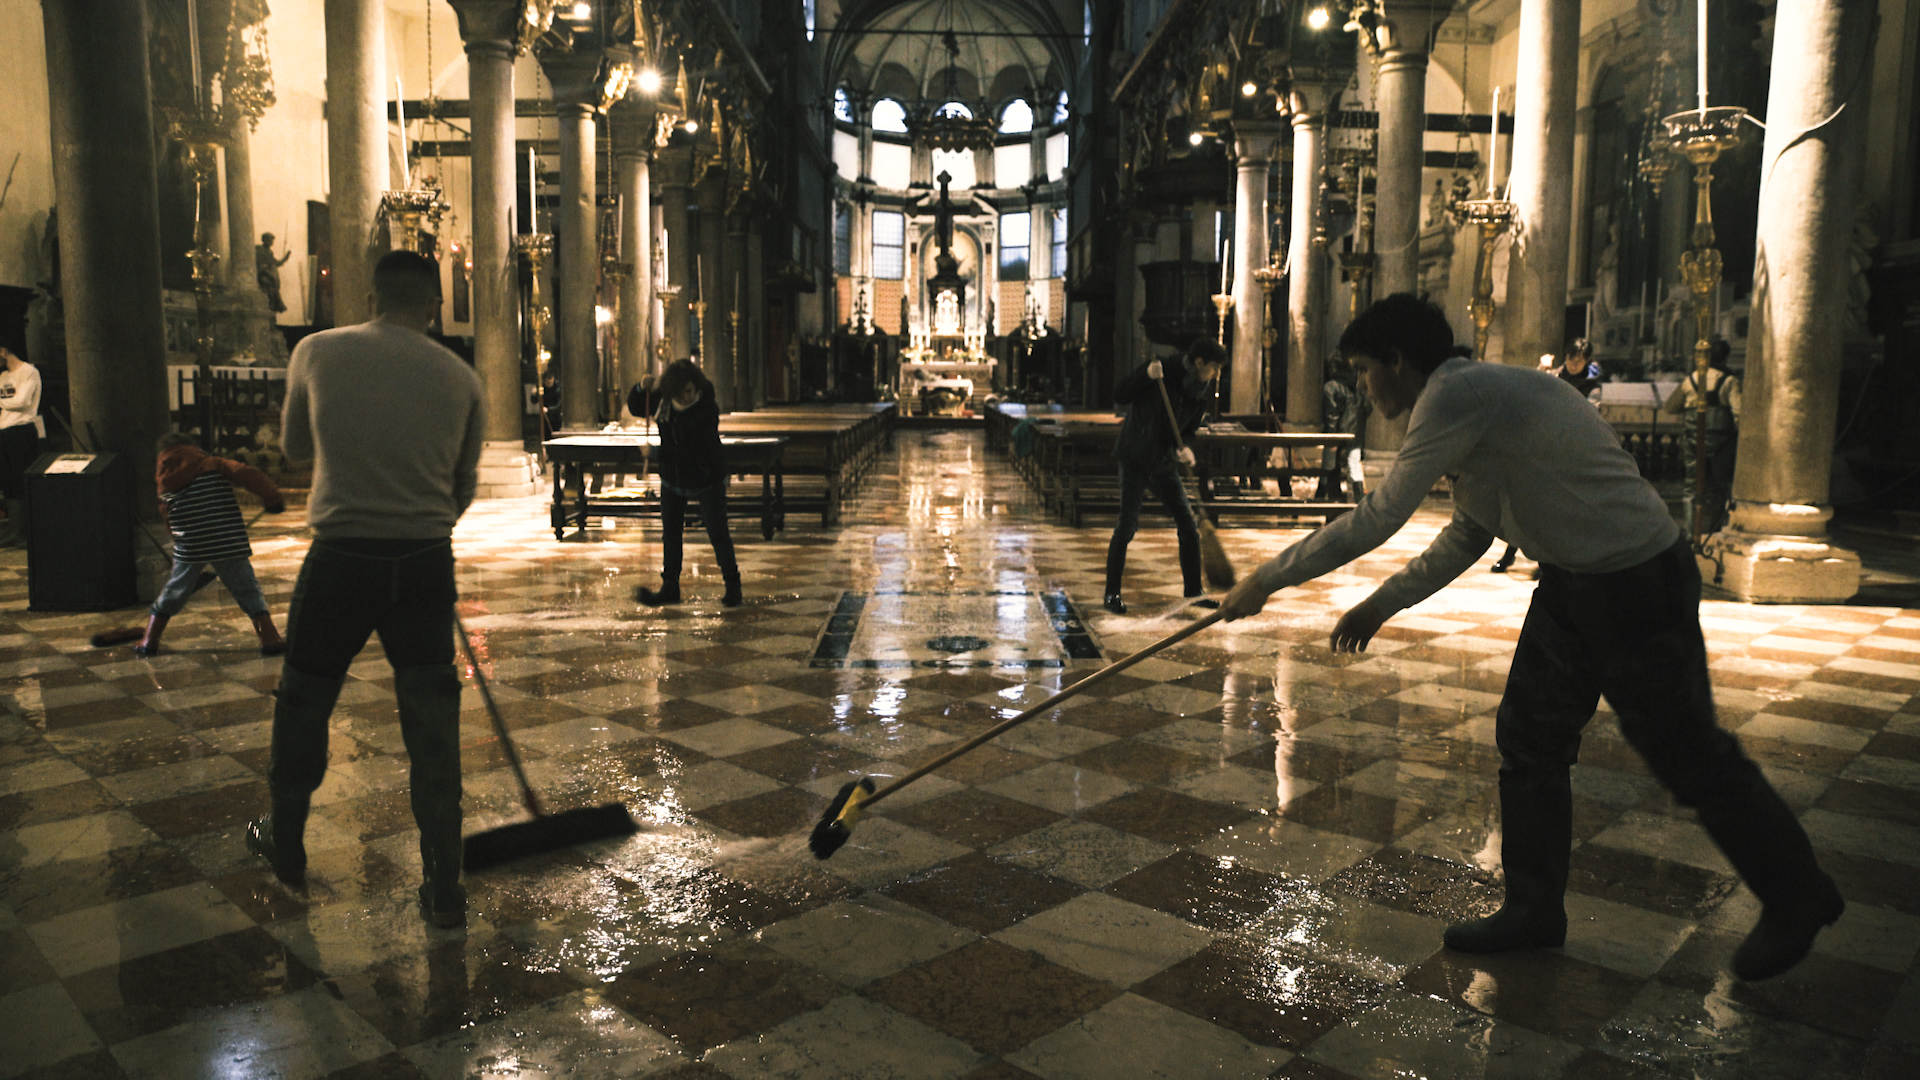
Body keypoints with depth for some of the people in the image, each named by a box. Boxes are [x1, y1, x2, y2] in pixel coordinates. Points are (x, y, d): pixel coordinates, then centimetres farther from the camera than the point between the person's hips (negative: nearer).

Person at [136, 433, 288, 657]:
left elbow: (168, 521, 17)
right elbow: (247, 474, -13)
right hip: (228, 544, -3)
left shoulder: (165, 483, 13)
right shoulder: (213, 464, 3)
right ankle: (270, 640, 1)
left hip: (188, 549, 3)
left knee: (173, 593, 20)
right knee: (248, 591, 6)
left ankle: (149, 641, 26)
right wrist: (272, 496, -13)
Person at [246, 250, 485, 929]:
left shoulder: (318, 352, -2)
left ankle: (285, 847, 39)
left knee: (303, 707, 20)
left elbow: (295, 447, 14)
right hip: (427, 564, 1)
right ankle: (444, 891, 11)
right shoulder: (461, 379, 1)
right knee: (432, 725, 7)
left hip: (340, 559, -1)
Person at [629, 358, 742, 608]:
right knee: (670, 531, 10)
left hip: (707, 477, -6)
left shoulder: (707, 410, -26)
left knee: (717, 531, -7)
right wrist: (642, 388, -13)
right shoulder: (663, 399, -8)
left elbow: (694, 452, -32)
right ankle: (670, 588, 20)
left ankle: (732, 585, 9)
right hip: (673, 476, 6)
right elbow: (635, 409, 8)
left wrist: (657, 451, -30)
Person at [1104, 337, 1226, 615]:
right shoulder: (1163, 372, -14)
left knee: (1188, 525, 3)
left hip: (1163, 464, 6)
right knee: (1128, 525, -9)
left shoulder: (1199, 396, 2)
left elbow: (1186, 431, 10)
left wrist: (1184, 450, -13)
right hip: (1134, 461, -6)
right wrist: (1146, 375, -31)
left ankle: (1194, 589, 18)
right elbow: (1119, 396, -17)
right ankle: (1112, 593, 4)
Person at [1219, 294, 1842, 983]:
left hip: (1637, 583, -10)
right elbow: (1466, 537, 20)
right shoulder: (1471, 400, 11)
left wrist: (1269, 578, -15)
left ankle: (1797, 900, 29)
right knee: (1528, 738, 11)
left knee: (1691, 758, 6)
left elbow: (1378, 520, -23)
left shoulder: (1456, 395, -21)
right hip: (1571, 583, 10)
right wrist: (1379, 606, 20)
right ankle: (1534, 910, 24)